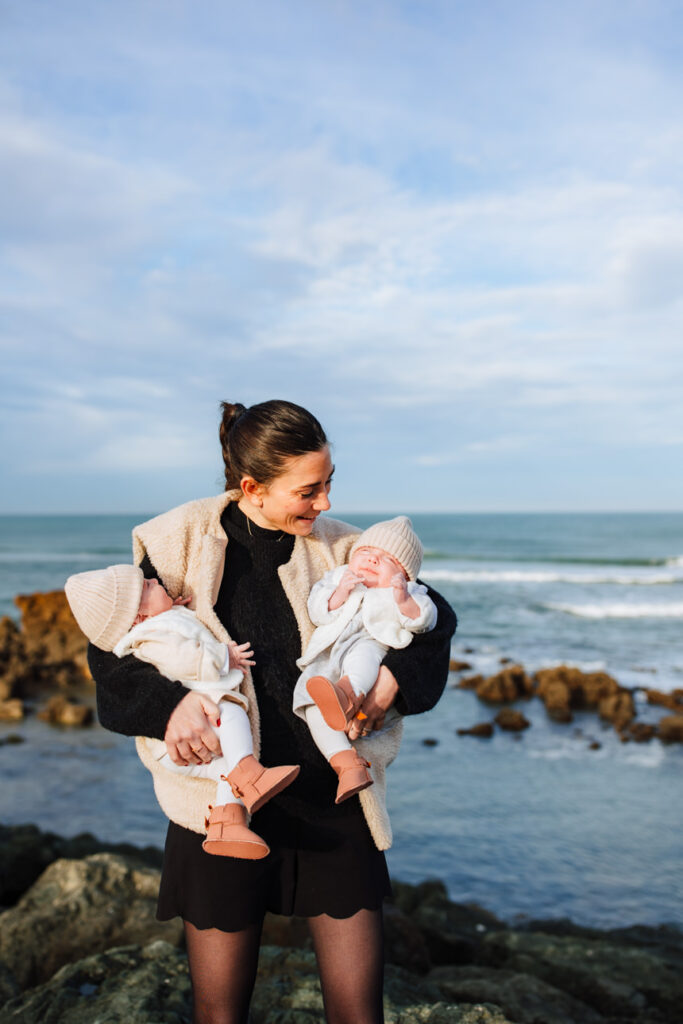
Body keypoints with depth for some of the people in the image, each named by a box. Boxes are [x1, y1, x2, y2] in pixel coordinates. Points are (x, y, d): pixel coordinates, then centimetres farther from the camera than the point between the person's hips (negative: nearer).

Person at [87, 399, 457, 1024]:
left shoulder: (338, 549, -1)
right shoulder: (183, 546, -5)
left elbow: (434, 617, 9)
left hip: (334, 801, 2)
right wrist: (169, 702, -20)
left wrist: (394, 677, -10)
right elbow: (110, 649, -1)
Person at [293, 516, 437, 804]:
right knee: (311, 702, -26)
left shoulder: (407, 594, 18)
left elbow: (423, 620, -2)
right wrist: (339, 594, -7)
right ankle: (347, 764, -34)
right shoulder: (338, 579, 25)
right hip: (326, 664, 3)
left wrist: (404, 600, -20)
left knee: (365, 649, -35)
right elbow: (317, 612, 10)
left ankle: (348, 696, -61)